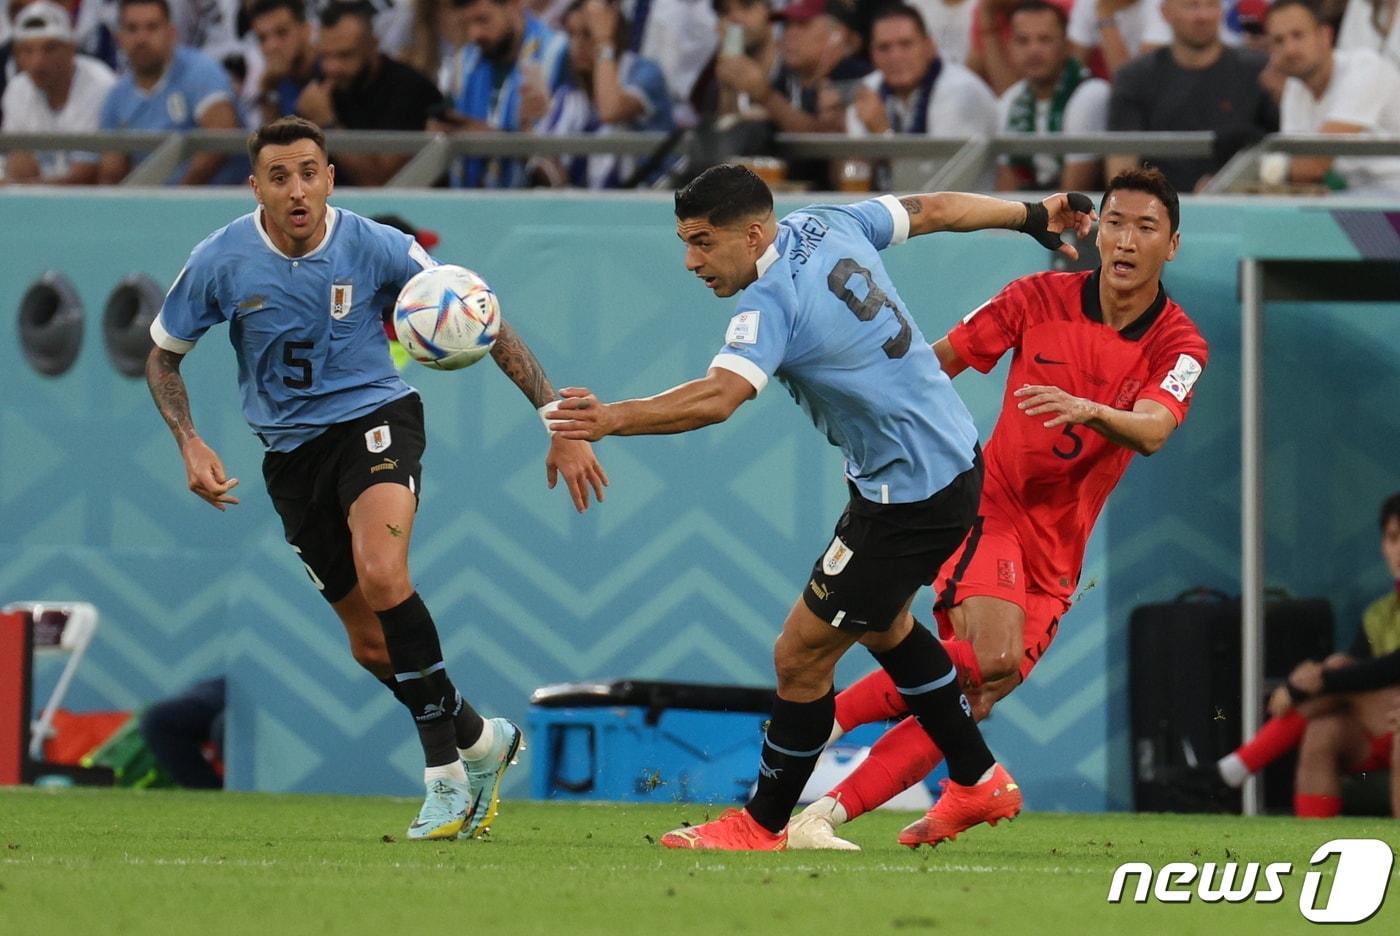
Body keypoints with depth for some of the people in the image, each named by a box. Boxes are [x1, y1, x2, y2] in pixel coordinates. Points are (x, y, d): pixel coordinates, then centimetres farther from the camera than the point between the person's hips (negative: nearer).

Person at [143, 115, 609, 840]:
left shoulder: (374, 247, -14)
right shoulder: (222, 262, -10)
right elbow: (162, 356, 6)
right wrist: (190, 443, -10)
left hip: (373, 419, -3)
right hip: (291, 451, 3)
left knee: (381, 575, -30)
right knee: (371, 644, 3)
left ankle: (444, 769, -21)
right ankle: (478, 741, 28)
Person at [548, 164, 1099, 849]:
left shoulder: (772, 301, -25)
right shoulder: (828, 228, 1)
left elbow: (717, 398, -42)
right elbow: (935, 210, 14)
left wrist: (612, 419, -52)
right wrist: (1034, 216, 30)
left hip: (909, 499, -10)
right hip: (952, 457, 10)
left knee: (800, 657, -2)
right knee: (883, 624, 30)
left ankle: (763, 824, 12)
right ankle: (979, 782, 38)